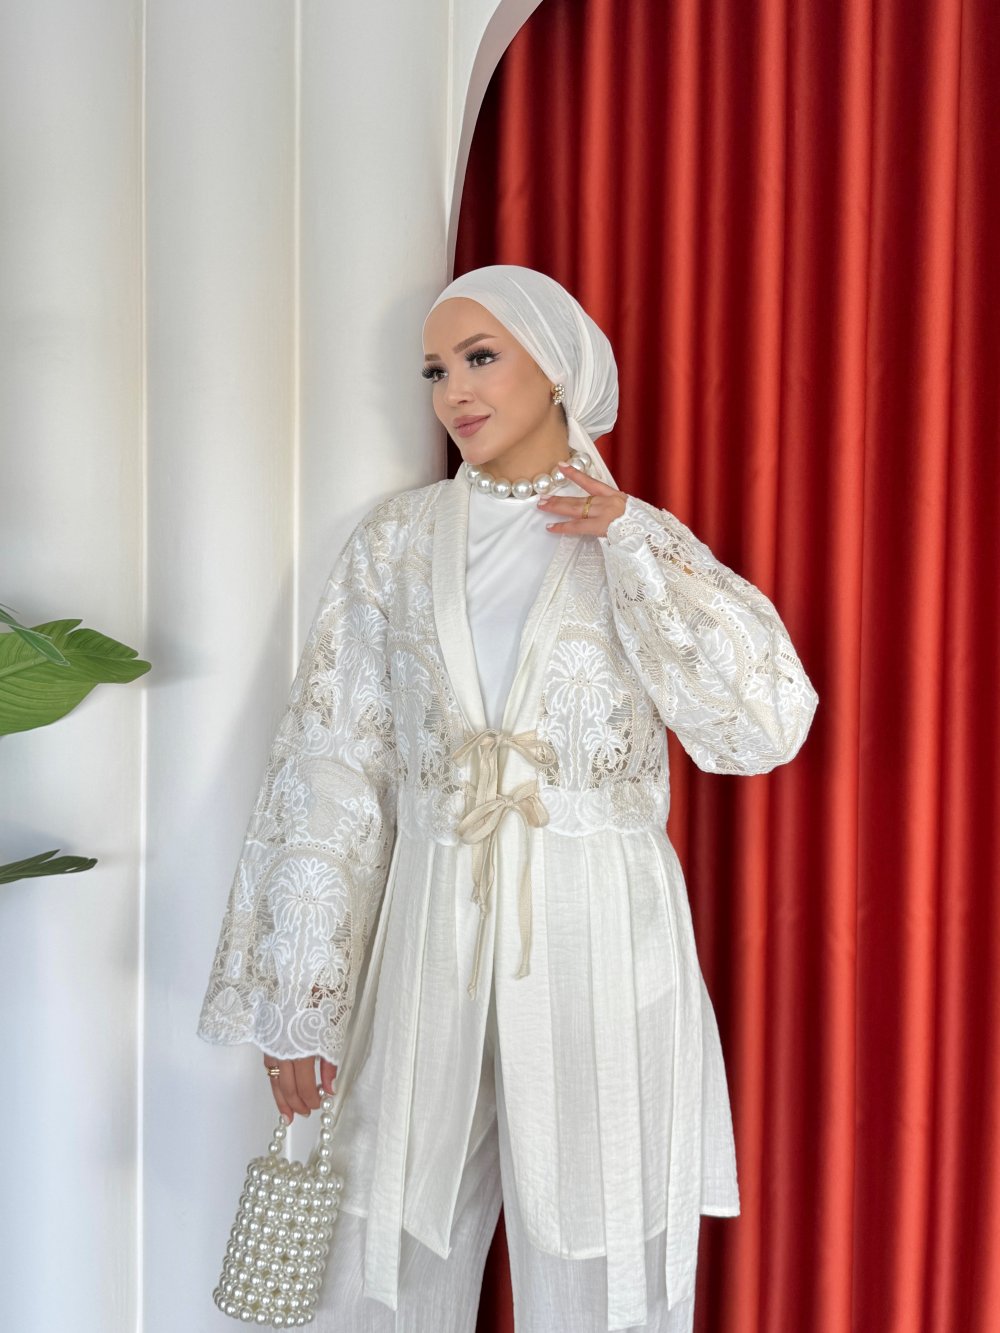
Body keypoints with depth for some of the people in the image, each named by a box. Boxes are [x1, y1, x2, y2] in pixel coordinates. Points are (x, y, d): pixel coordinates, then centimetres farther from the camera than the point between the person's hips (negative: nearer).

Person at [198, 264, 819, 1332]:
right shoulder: (397, 541, 6)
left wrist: (631, 543, -9)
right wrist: (297, 998, -2)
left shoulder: (646, 549, 4)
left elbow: (765, 729, -9)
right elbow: (328, 765, 2)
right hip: (432, 935, 1)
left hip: (598, 942, -1)